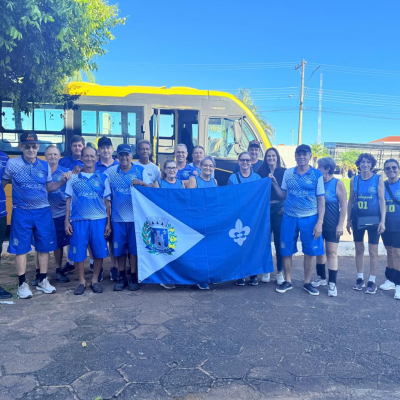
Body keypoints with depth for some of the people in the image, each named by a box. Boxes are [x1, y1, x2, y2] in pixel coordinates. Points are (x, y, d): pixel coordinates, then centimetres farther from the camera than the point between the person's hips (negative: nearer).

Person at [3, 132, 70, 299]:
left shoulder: (45, 165, 4)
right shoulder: (12, 164, -4)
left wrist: (62, 181, -6)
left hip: (43, 212, 3)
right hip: (21, 212, -3)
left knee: (44, 247, 8)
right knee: (21, 248, 3)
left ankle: (43, 281, 22)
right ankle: (22, 284, 16)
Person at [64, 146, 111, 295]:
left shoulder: (102, 178, 6)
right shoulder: (74, 177, 7)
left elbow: (107, 202, 6)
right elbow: (69, 200, 7)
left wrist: (108, 223, 2)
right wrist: (67, 221, 1)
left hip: (99, 221, 0)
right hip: (78, 221, 0)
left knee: (99, 252, 3)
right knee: (78, 252, 3)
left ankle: (95, 280, 21)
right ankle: (82, 281, 20)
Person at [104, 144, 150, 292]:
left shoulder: (140, 170, 1)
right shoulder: (110, 172, 6)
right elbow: (106, 195, 9)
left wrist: (141, 183, -24)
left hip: (135, 216, -2)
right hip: (117, 217, 2)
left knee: (134, 247, 3)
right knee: (119, 248, 7)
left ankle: (133, 277, 16)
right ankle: (121, 277, 21)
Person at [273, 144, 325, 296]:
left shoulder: (317, 174, -2)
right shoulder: (288, 173, 5)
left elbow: (321, 200, -2)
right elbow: (283, 195, 10)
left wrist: (319, 222, -8)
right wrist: (274, 183, -3)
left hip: (310, 218, -2)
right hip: (289, 217, 2)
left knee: (310, 252, 7)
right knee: (286, 251, 6)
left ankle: (307, 283, 24)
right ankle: (287, 281, 22)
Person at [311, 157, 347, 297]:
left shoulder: (338, 184, -9)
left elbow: (344, 206, -9)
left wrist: (340, 225, -13)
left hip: (332, 225, -5)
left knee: (332, 253, 0)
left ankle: (332, 283, 5)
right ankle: (321, 278, 28)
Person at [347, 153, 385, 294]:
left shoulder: (378, 179, -3)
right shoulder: (354, 180, 4)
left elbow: (382, 200, -5)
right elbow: (351, 200, 8)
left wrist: (382, 221, -11)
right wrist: (348, 220, 7)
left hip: (373, 219, -3)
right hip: (357, 219, 3)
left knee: (373, 251, 2)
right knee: (359, 249, 9)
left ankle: (372, 281, 12)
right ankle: (360, 279, 21)